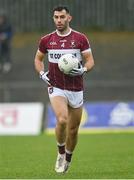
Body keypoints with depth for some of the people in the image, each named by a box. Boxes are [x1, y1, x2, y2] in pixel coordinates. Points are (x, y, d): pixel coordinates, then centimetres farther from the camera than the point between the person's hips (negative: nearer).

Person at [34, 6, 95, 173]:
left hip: (76, 89, 1)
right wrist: (42, 73, -2)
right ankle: (60, 153, -2)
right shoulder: (46, 40, 1)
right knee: (62, 120, -25)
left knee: (73, 129, 7)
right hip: (56, 88, -1)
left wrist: (83, 70, -20)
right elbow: (38, 59, 16)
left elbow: (90, 60, 1)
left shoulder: (80, 38, -3)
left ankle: (67, 159, 32)